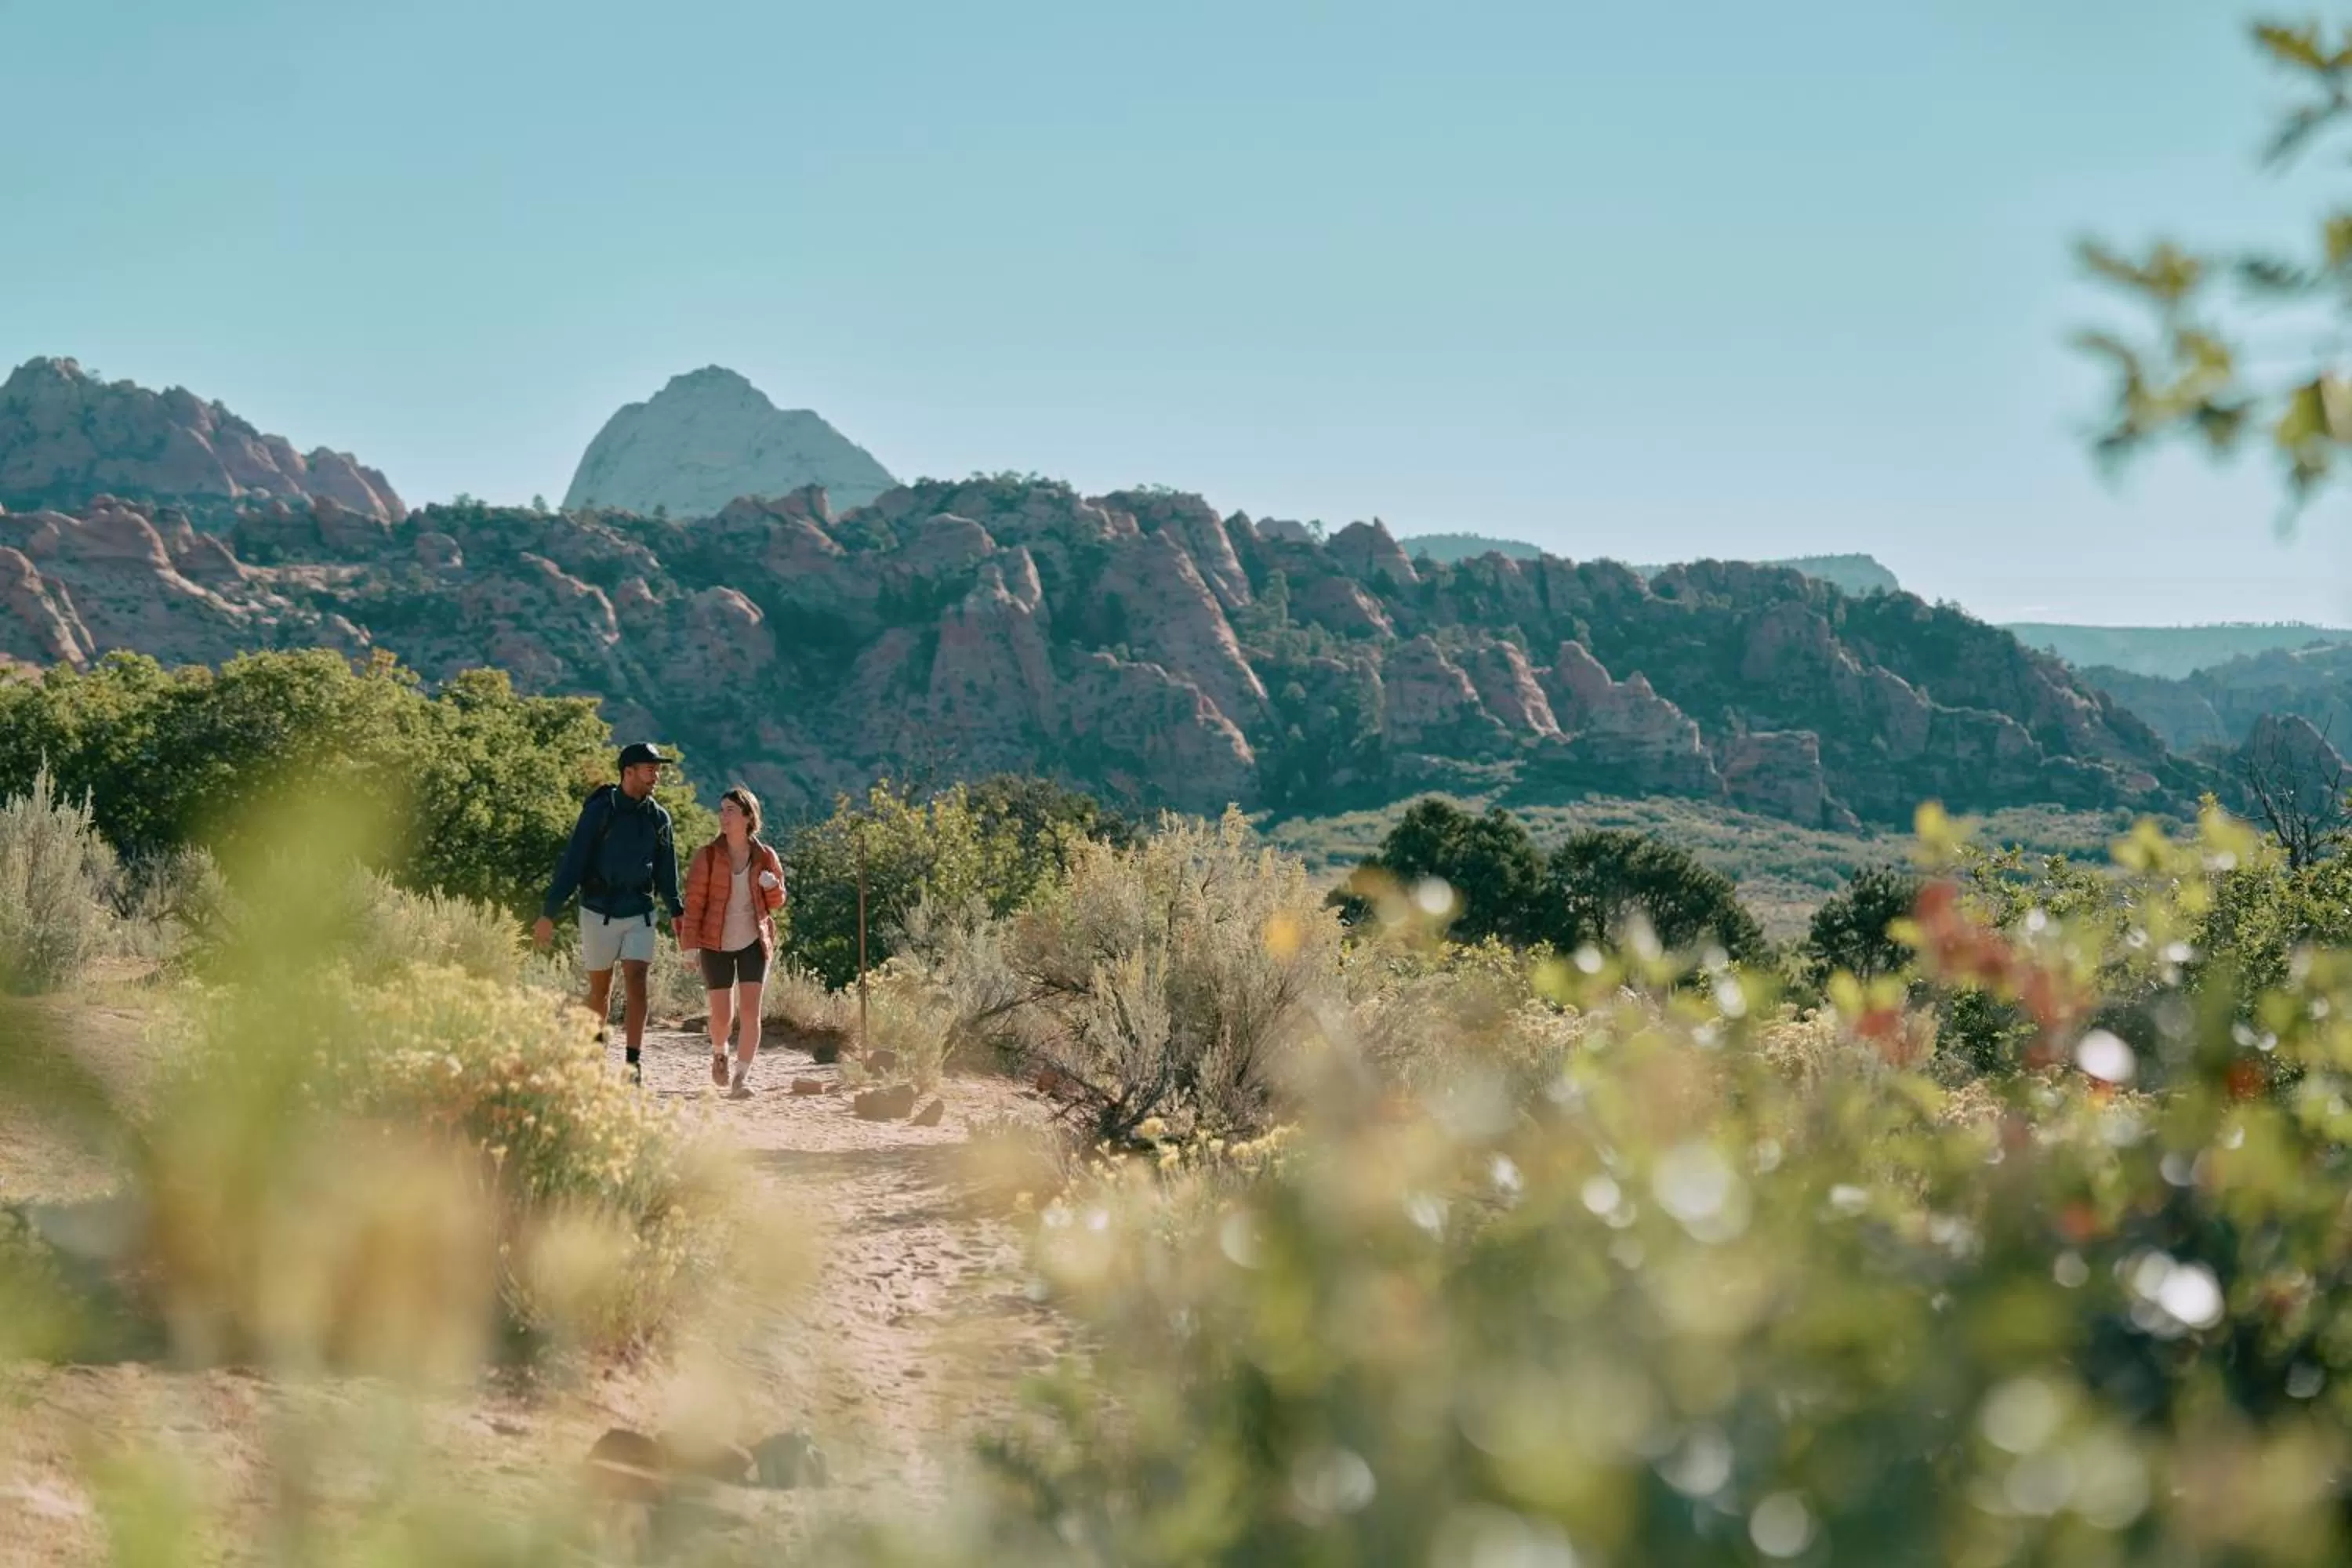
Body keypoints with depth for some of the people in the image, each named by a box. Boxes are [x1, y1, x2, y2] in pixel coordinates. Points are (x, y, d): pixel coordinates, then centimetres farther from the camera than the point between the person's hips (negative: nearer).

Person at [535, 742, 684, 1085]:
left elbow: (666, 870, 16)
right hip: (599, 913, -2)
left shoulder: (658, 817, 4)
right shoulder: (599, 811, -9)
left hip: (640, 915, 2)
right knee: (600, 991, 8)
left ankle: (634, 1062, -13)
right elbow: (572, 863, -10)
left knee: (637, 984, -11)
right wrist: (548, 914, -12)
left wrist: (676, 911, 15)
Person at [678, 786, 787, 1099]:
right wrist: (690, 944, -14)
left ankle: (741, 1079, -9)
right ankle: (719, 1053, 35)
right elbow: (694, 901, -6)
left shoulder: (765, 857, 0)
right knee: (722, 1014, 1)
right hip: (716, 944, -1)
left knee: (750, 1010, -11)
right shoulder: (707, 856, -5)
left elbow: (776, 903, 10)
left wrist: (772, 885, -13)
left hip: (753, 943, 1)